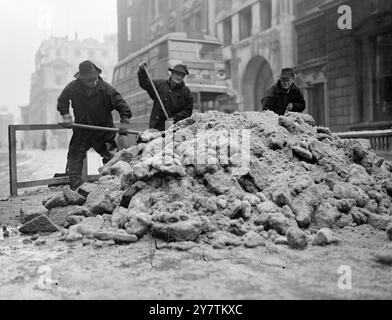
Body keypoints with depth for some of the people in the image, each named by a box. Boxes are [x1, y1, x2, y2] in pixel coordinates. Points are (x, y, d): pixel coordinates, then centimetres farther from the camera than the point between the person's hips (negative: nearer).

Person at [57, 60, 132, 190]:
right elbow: (62, 100, 10)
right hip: (81, 131, 2)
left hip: (104, 130, -2)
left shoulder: (105, 88, -15)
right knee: (74, 157, 2)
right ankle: (74, 189, 9)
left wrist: (124, 121, -25)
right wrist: (66, 115, -3)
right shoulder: (73, 87, -9)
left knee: (111, 159, -2)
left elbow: (121, 104, -13)